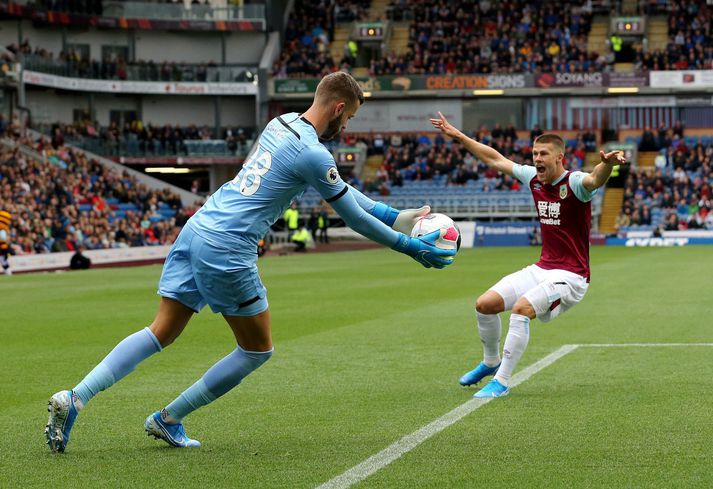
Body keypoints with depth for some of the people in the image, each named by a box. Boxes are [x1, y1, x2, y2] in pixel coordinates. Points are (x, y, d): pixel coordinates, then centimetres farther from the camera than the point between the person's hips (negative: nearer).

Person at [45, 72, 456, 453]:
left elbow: (343, 191, 23)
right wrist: (410, 247, 8)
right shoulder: (313, 154, -12)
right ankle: (169, 419, 14)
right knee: (259, 350, 10)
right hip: (226, 249, -8)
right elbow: (354, 218, -3)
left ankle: (74, 399, -5)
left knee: (161, 333, 9)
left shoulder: (282, 124, 15)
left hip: (197, 229, 8)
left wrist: (399, 218, 26)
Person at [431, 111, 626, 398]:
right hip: (542, 268, 8)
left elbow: (595, 179, -41)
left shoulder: (574, 183, -16)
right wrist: (457, 135, 19)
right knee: (485, 304, 4)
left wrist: (607, 164, -64)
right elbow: (495, 160, 16)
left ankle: (501, 381, -19)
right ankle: (490, 362, 30)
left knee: (521, 308, -29)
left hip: (570, 275, -8)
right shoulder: (534, 180, 4)